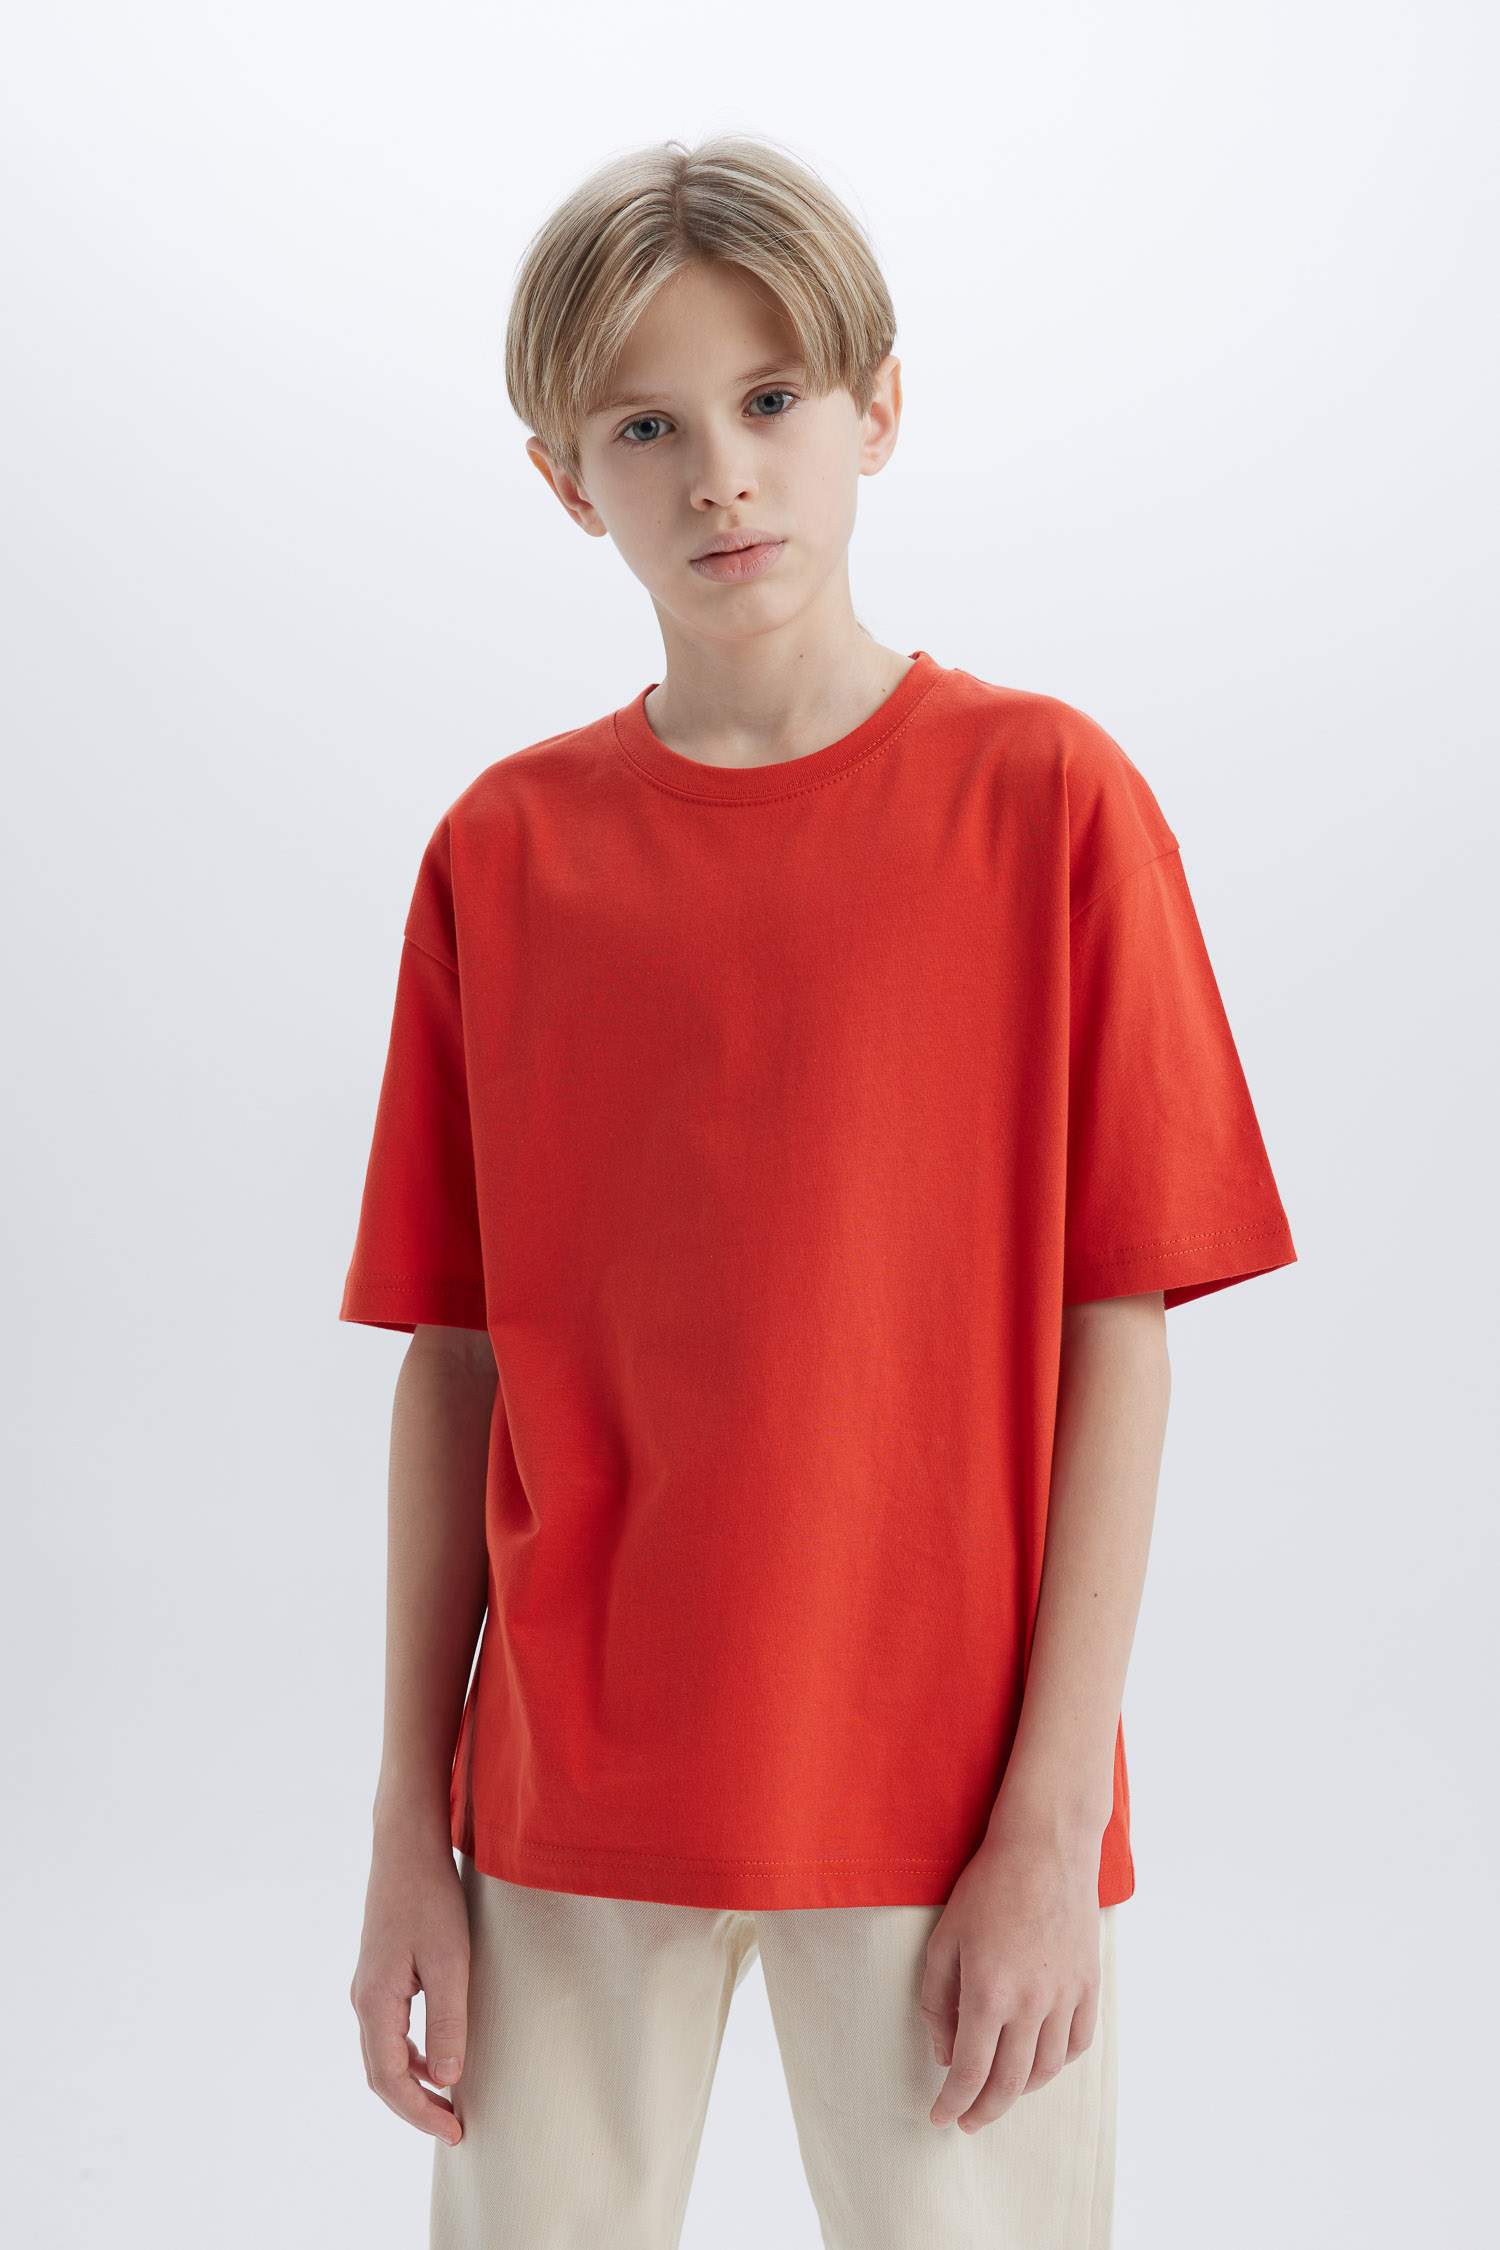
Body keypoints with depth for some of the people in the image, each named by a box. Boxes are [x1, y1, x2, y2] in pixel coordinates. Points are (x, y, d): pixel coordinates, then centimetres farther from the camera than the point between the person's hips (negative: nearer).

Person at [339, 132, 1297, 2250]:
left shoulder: (1047, 797, -5)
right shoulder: (502, 850, 1)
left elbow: (1119, 1333, -6)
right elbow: (454, 1360, 3)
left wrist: (1054, 1824, -9)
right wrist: (409, 1830, 2)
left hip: (948, 1805, -2)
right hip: (565, 1803, 2)